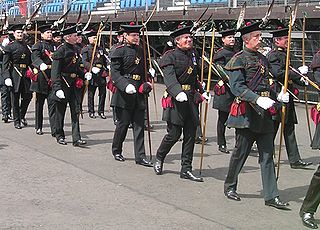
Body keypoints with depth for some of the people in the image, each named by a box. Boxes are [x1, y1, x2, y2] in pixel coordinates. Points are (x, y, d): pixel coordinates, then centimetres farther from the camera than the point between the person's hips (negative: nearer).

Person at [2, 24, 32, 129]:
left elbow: (30, 61, 18)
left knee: (28, 96, 2)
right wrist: (7, 77, -14)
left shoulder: (27, 46, 13)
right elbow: (5, 64, -5)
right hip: (15, 73, -4)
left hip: (26, 73, 4)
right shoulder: (10, 46, -1)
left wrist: (32, 71, 4)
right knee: (15, 98, 2)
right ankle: (16, 120, 12)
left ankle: (22, 115, 25)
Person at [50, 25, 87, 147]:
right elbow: (55, 72, -16)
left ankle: (76, 138, 0)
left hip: (74, 85, 7)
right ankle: (60, 136, 20)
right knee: (60, 112, 7)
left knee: (76, 111, 1)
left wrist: (84, 75, 4)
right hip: (63, 84, -7)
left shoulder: (74, 49, 12)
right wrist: (58, 88, -24)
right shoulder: (61, 50, -12)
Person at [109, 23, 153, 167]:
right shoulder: (120, 51, -5)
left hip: (139, 93, 6)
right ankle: (116, 150, 24)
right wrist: (126, 86, -25)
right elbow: (114, 72, -12)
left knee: (139, 124, 2)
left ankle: (140, 156, 4)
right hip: (124, 93, -6)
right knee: (123, 123, 3)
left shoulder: (140, 51, 15)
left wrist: (145, 84, 6)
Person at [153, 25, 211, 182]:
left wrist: (202, 92, 17)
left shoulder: (193, 55, 15)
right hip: (176, 100, -7)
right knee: (174, 134, -4)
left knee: (190, 135, 4)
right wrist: (178, 92, -38)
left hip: (191, 99, 7)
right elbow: (169, 78, -23)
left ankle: (186, 169, 11)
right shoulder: (170, 57, -8)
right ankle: (159, 158, 23)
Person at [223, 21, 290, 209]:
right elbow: (237, 87, -17)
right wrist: (258, 99, -26)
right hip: (246, 112, -7)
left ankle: (271, 196, 7)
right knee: (241, 152, 4)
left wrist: (279, 95, 5)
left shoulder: (263, 59, 16)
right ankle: (230, 186, 25)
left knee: (267, 154, 4)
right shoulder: (239, 59, -7)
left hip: (264, 113, 7)